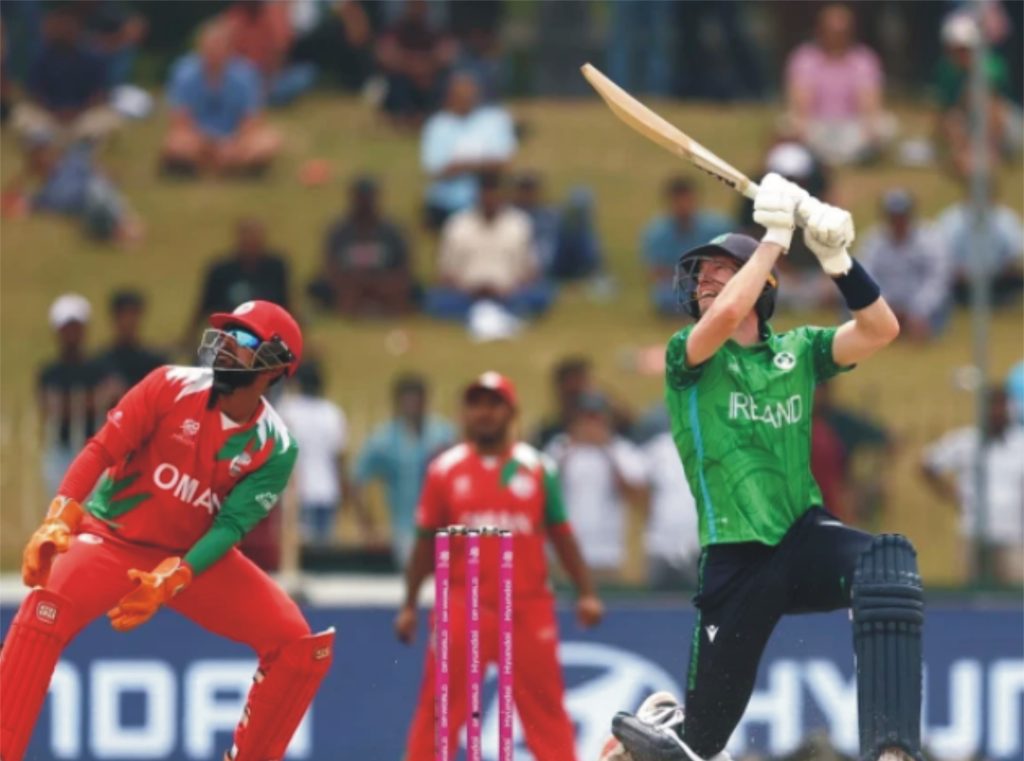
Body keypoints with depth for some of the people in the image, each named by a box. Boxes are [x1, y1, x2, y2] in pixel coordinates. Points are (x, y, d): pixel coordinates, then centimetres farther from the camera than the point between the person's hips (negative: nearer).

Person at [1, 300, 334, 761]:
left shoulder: (274, 447, -9)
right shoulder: (173, 387, -13)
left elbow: (230, 526, -16)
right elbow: (102, 449, -16)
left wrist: (171, 580, -32)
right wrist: (59, 519, -30)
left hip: (197, 555, 3)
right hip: (114, 536, -3)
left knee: (298, 645, -11)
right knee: (47, 609, -33)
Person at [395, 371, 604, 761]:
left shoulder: (537, 468, 5)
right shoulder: (445, 470, 4)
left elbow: (561, 536, 8)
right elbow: (426, 542, 8)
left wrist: (586, 593, 0)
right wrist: (410, 604, 6)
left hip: (528, 608, 1)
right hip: (463, 609, -1)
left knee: (546, 710, 3)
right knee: (438, 709, -3)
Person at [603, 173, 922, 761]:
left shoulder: (798, 351, 10)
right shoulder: (687, 355, 2)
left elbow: (881, 330, -6)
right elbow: (726, 316, -21)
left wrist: (837, 256, -18)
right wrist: (775, 233, -18)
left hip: (805, 537, 2)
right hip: (737, 559, -2)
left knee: (888, 563, -34)